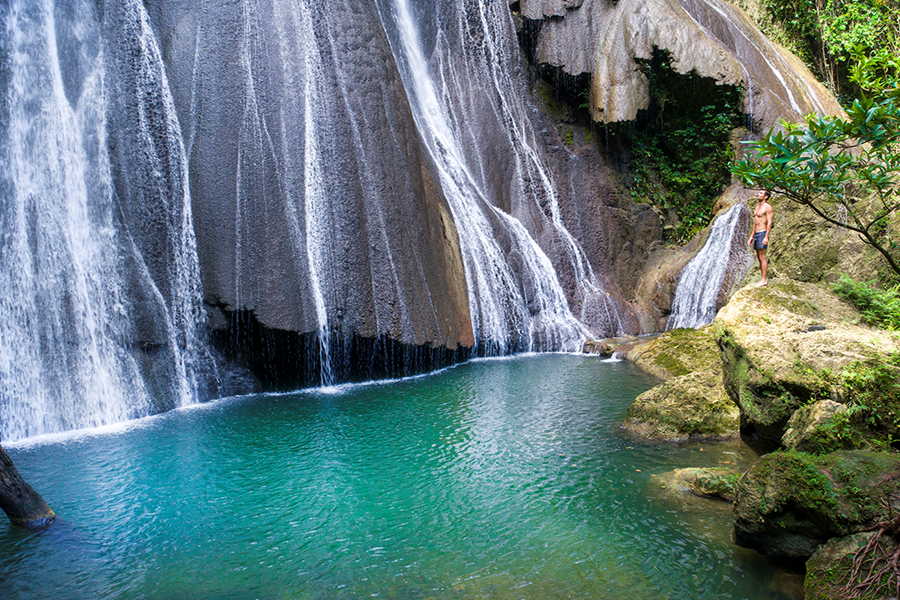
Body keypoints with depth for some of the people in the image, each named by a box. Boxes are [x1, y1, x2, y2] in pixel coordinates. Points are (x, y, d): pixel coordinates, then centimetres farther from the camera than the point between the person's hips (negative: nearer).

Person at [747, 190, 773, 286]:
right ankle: (764, 278, 12)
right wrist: (751, 236, 20)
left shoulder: (767, 207, -8)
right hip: (756, 234, 9)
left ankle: (764, 279, -10)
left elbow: (769, 222, -14)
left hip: (762, 233, -9)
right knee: (759, 257, 8)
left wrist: (766, 237, -21)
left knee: (762, 257, -10)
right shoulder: (758, 207, 19)